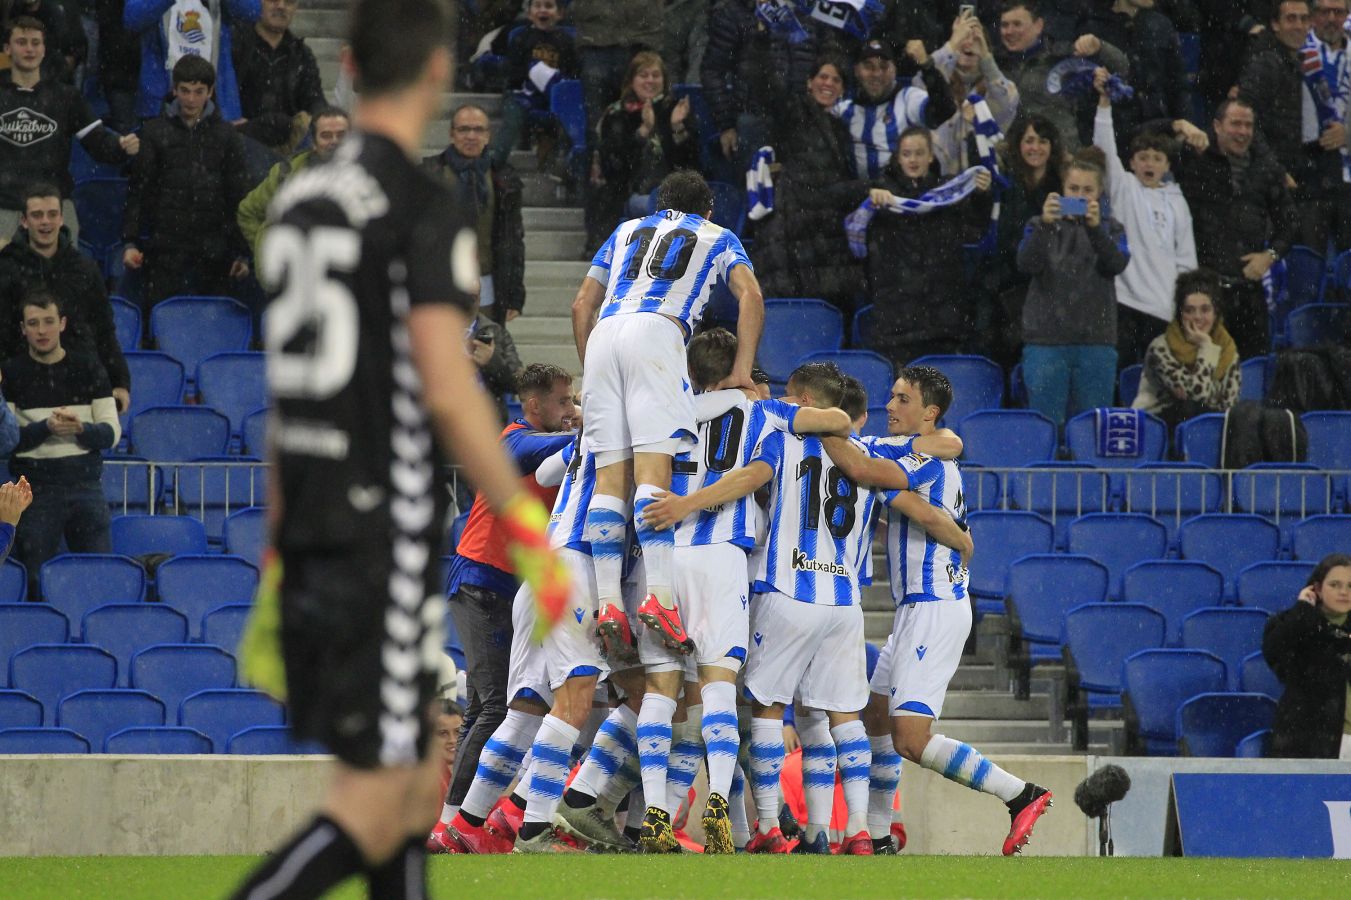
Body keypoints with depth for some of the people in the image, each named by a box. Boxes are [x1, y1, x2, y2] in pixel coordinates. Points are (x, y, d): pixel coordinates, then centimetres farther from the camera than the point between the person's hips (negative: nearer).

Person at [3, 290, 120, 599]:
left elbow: (112, 433, 5)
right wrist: (46, 428, -19)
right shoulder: (11, 374, 5)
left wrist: (81, 429, -16)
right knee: (36, 583, -3)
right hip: (35, 489, -1)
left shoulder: (89, 370, 9)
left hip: (86, 486, 1)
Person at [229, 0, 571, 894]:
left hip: (311, 542, 8)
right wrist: (530, 534, -11)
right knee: (371, 812, -7)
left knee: (418, 789, 15)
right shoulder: (426, 209, -11)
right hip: (388, 543, -8)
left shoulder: (300, 199, 12)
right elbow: (447, 393, -19)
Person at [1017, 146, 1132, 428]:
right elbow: (1026, 264, -10)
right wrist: (1044, 225, -27)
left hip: (1096, 341, 1)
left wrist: (1095, 228, -26)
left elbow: (1117, 264, -8)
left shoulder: (1110, 229, 12)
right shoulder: (1042, 227, 9)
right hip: (1046, 341, -1)